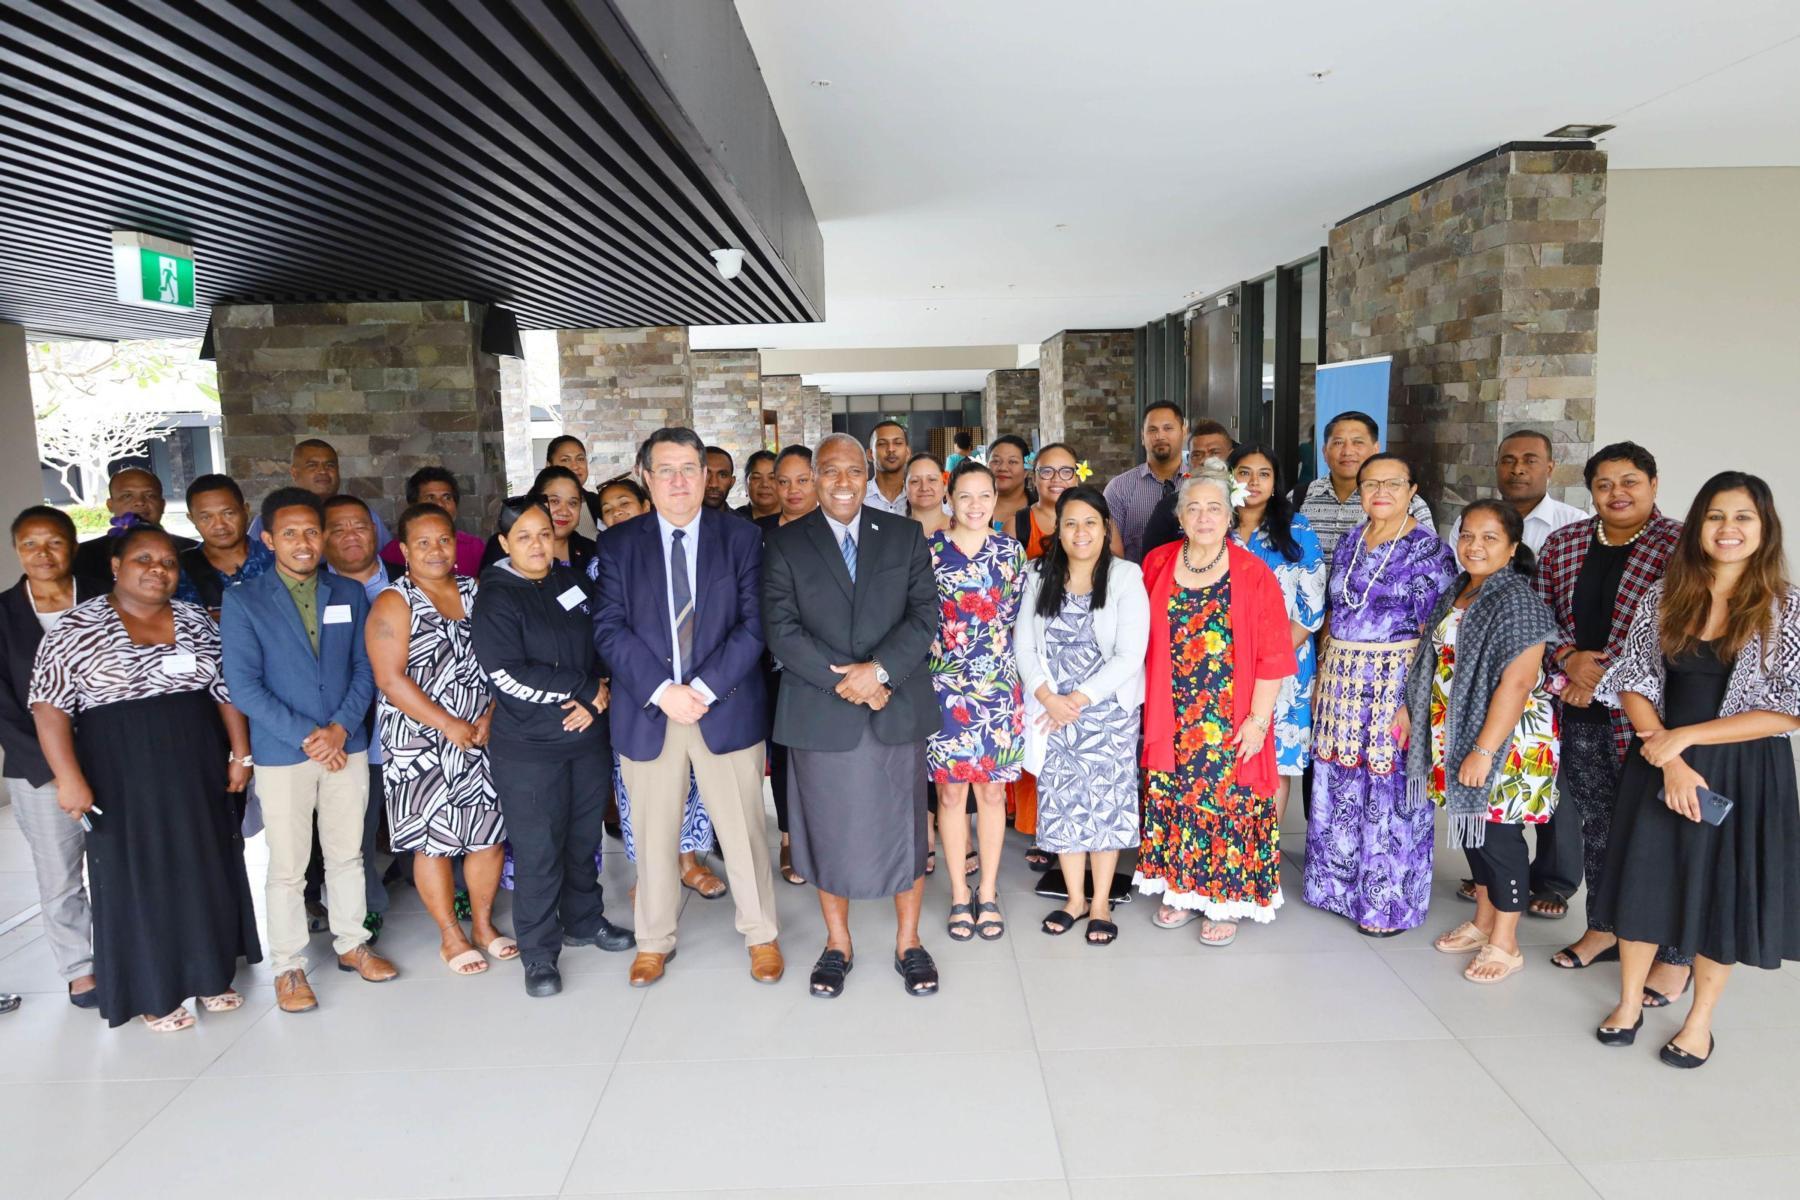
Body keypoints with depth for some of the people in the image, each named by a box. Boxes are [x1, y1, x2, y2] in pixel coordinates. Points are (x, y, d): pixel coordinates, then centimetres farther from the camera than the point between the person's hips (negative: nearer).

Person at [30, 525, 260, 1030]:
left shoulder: (195, 620, 5)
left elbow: (227, 691, 7)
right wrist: (69, 777, -16)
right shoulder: (76, 627, -6)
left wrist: (240, 755, 2)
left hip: (196, 769, 4)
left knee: (205, 868, 11)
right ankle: (155, 992, 19)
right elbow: (49, 707, -9)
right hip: (122, 775, -4)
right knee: (138, 877, 6)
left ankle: (210, 973, 26)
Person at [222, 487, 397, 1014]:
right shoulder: (243, 601, -4)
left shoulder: (350, 594, 6)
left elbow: (365, 668, 4)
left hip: (347, 747, 3)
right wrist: (306, 736, -15)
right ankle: (288, 967, 20)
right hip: (281, 754, -3)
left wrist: (340, 727, -11)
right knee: (287, 867, 6)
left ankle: (351, 944, 29)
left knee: (347, 854, 14)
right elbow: (243, 685, -10)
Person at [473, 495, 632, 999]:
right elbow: (508, 674, -17)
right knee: (538, 850, 2)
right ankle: (539, 951, 17)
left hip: (589, 736, 5)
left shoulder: (572, 581, 8)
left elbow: (603, 647, 12)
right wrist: (587, 689, -15)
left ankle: (584, 920, 36)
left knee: (584, 838, 16)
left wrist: (597, 699, -7)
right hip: (527, 748, -5)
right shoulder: (495, 596, -8)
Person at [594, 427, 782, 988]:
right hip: (647, 711, 1)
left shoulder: (741, 536, 1)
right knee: (653, 836, 12)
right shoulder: (619, 543, 4)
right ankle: (655, 941, 32)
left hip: (727, 709, -1)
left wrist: (704, 688, -15)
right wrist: (662, 691, -15)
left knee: (743, 831, 8)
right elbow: (609, 628, -4)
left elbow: (755, 623, -6)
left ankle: (761, 934, 28)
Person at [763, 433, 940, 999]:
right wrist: (843, 681, -15)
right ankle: (837, 945, 29)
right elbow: (781, 630, -6)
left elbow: (925, 614, -2)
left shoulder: (905, 536, 6)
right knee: (829, 830, 10)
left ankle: (908, 942, 27)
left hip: (897, 710, 1)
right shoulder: (785, 544, 2)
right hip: (820, 713, -1)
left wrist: (879, 669, -16)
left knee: (904, 826, 9)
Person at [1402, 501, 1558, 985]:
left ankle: (1505, 944, 17)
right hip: (1454, 736, 8)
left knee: (1497, 833, 2)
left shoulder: (1518, 601, -17)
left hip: (1503, 743, -8)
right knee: (1471, 827, 16)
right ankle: (1482, 922, 33)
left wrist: (1484, 750, -23)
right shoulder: (1455, 593, 9)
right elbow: (1436, 663, 17)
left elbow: (1518, 681, -22)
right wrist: (1409, 710, 13)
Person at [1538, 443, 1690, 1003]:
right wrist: (1570, 657, -8)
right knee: (1597, 823, 16)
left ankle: (1674, 955, 18)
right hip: (1581, 711, 5)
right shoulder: (1563, 543, 7)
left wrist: (1608, 677, -13)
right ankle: (1604, 928, 33)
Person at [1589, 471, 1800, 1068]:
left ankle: (1701, 1018, 31)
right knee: (1645, 877, 11)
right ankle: (1629, 1002, 31)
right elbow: (1634, 685, -1)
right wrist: (1671, 762, -12)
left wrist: (1685, 737, -16)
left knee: (1722, 886, 10)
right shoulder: (1663, 598, -1)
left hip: (1744, 771, -2)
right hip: (1659, 765, 2)